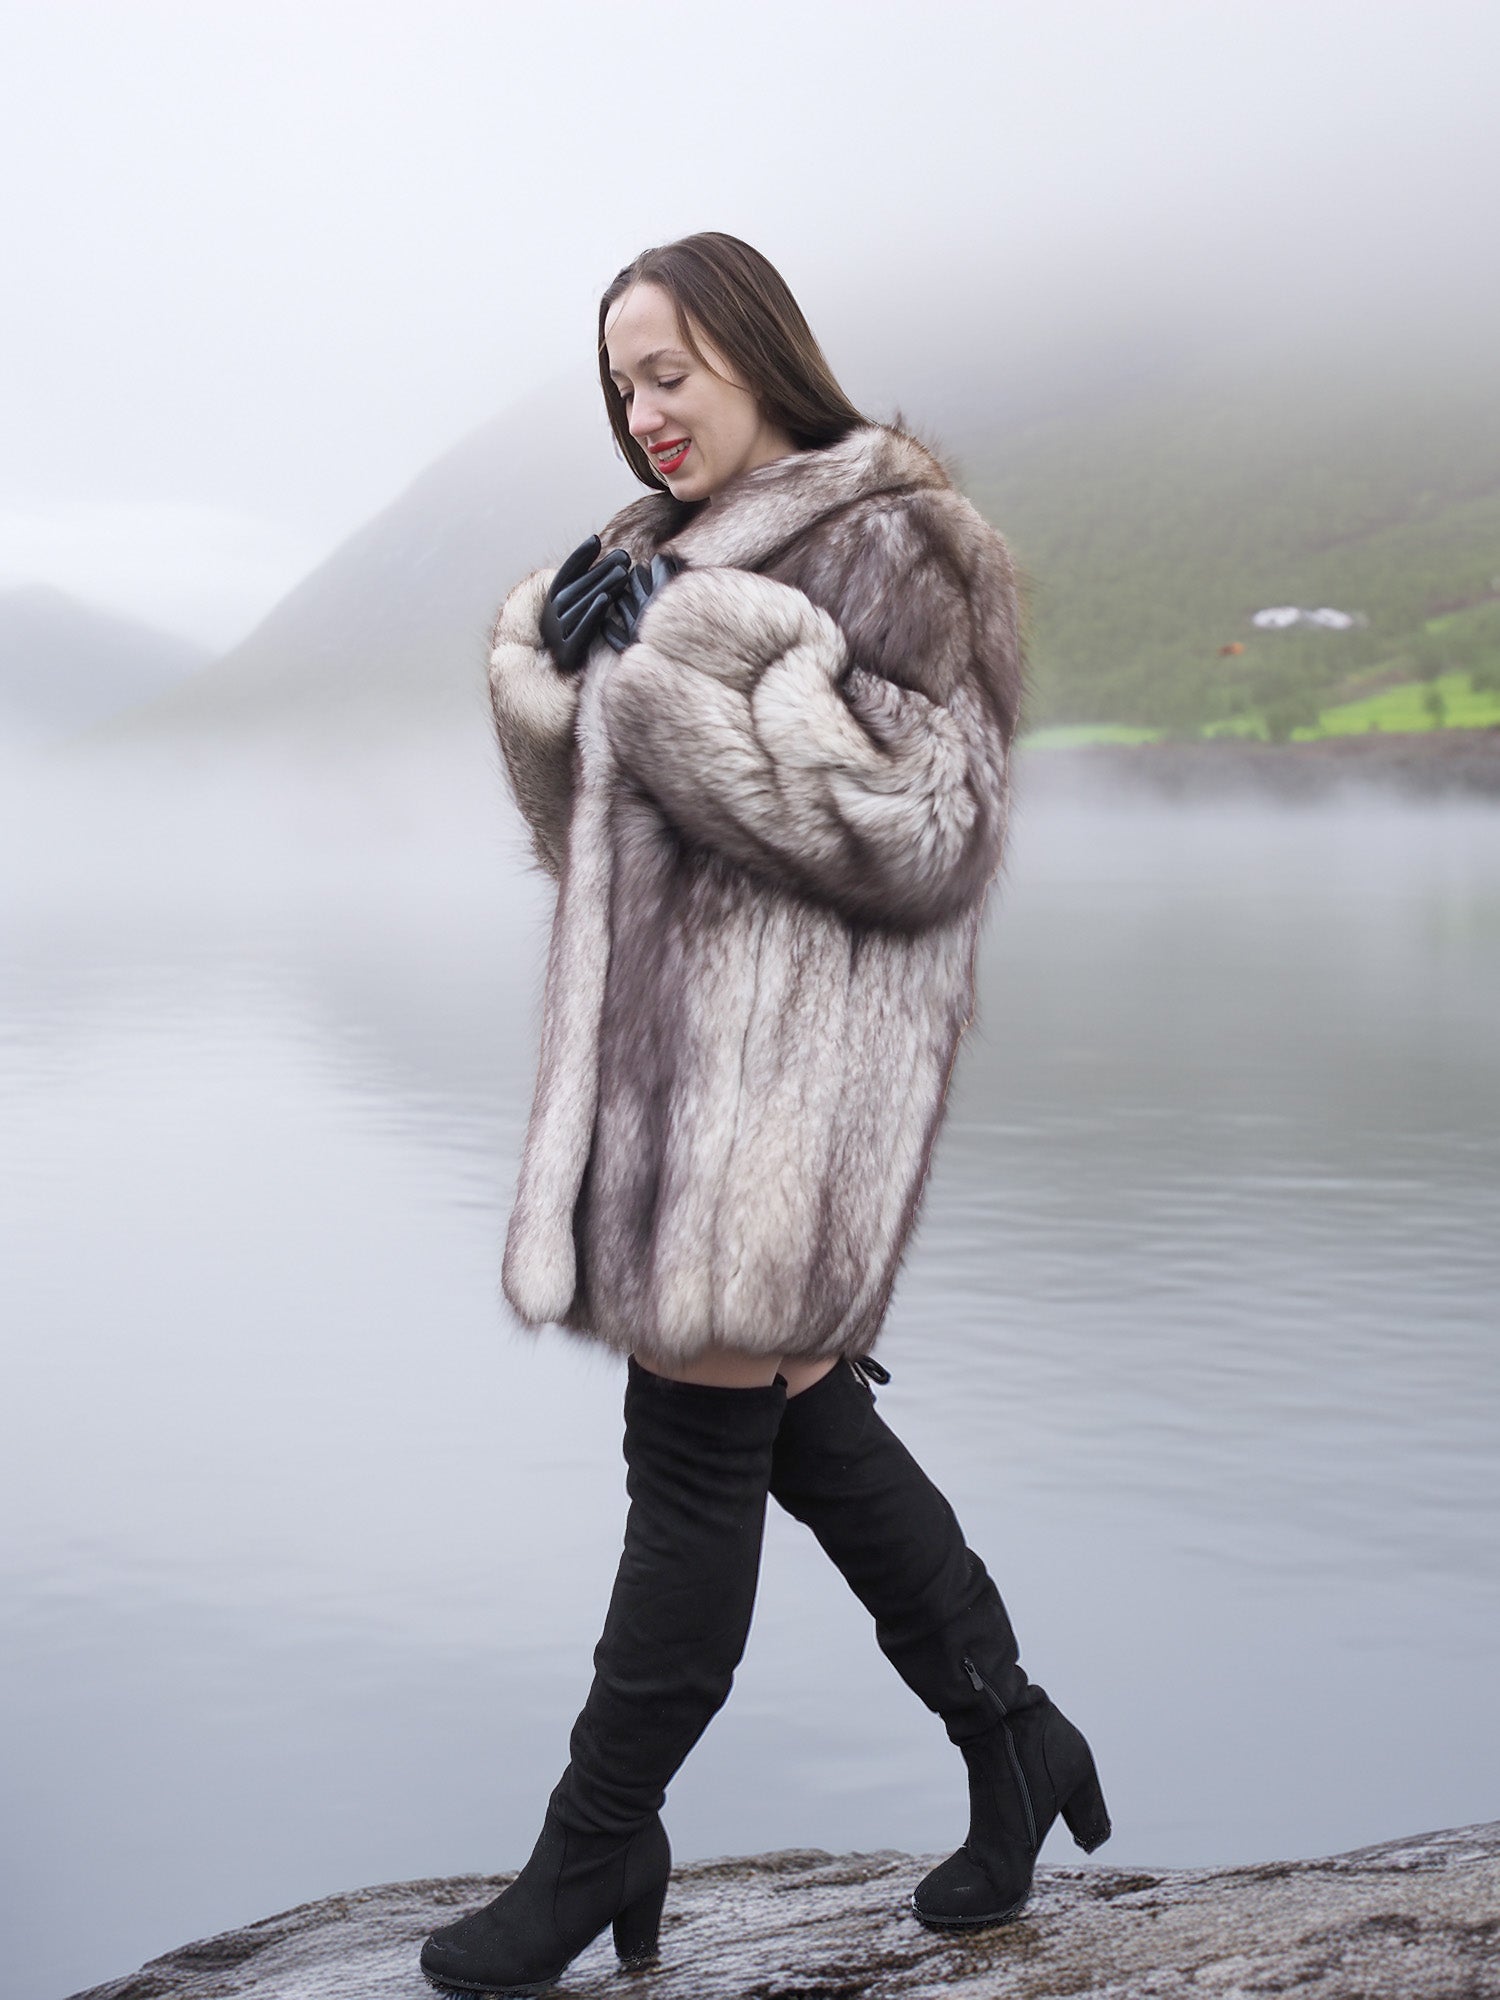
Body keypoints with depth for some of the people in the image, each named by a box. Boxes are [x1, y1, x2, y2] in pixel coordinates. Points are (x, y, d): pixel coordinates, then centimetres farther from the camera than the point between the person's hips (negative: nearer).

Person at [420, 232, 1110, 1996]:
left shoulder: (889, 550, -9)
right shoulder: (675, 557, 17)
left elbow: (925, 832, -18)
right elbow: (585, 824, 17)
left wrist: (695, 662, -20)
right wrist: (557, 660, -2)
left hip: (796, 1054, -9)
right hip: (678, 1039, 9)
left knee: (695, 1441, -2)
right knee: (800, 1419, 14)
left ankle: (598, 1846, 12)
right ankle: (1008, 1735, 29)